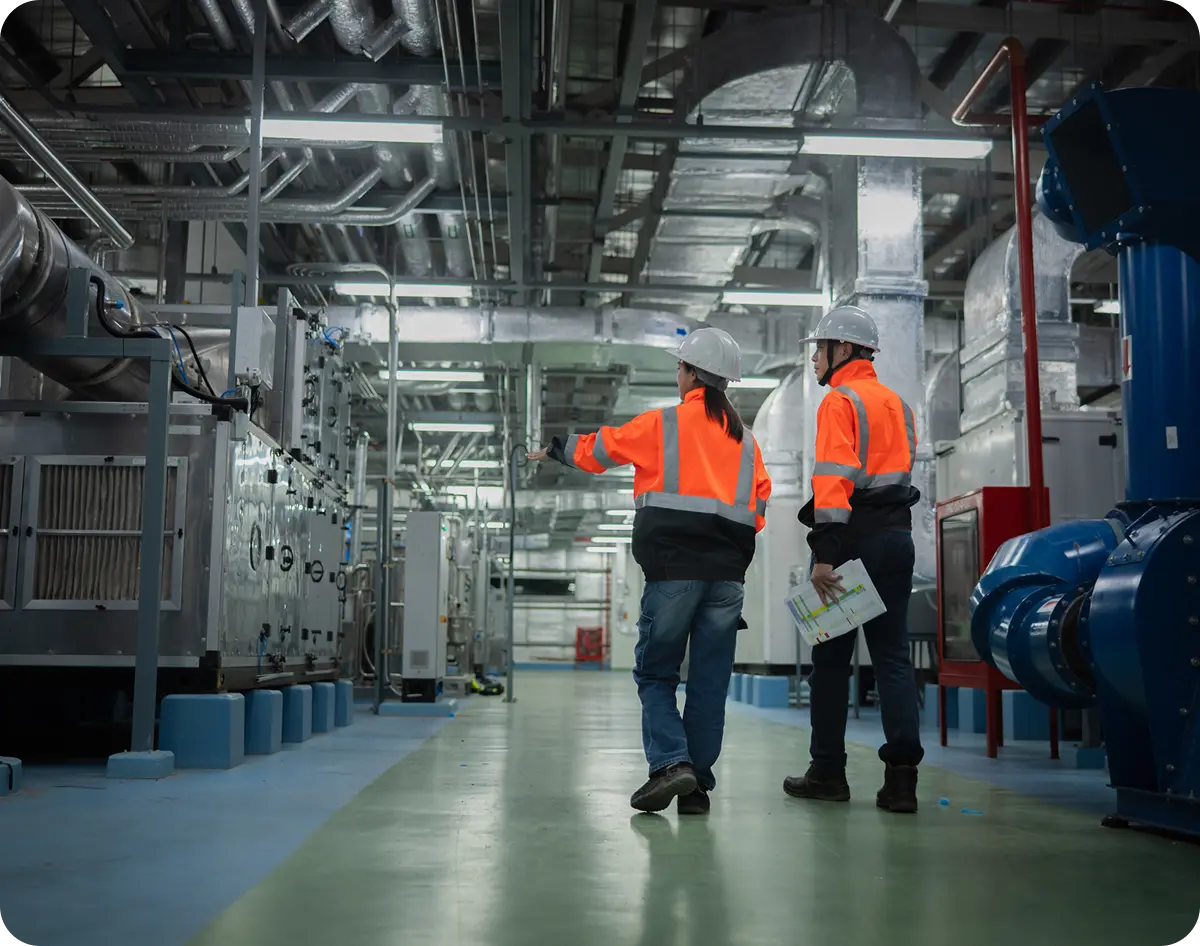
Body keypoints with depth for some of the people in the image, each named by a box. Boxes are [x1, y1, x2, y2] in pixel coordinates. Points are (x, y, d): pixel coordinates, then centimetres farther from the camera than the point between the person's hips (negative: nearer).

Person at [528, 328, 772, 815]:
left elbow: (598, 449, 14)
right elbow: (759, 505, 15)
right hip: (728, 574, 4)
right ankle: (698, 785, 10)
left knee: (655, 673, 6)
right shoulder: (746, 439, 14)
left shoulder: (662, 424, 2)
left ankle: (670, 763, -11)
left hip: (674, 569, -4)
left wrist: (556, 450, 32)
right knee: (709, 681, 7)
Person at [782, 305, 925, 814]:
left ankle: (828, 771, 11)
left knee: (831, 656, 4)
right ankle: (901, 775, -1)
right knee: (893, 654, 5)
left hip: (855, 537, -7)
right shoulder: (896, 402, 19)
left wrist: (824, 554, -22)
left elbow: (833, 479, -17)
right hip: (898, 534, 7)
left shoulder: (839, 401, -7)